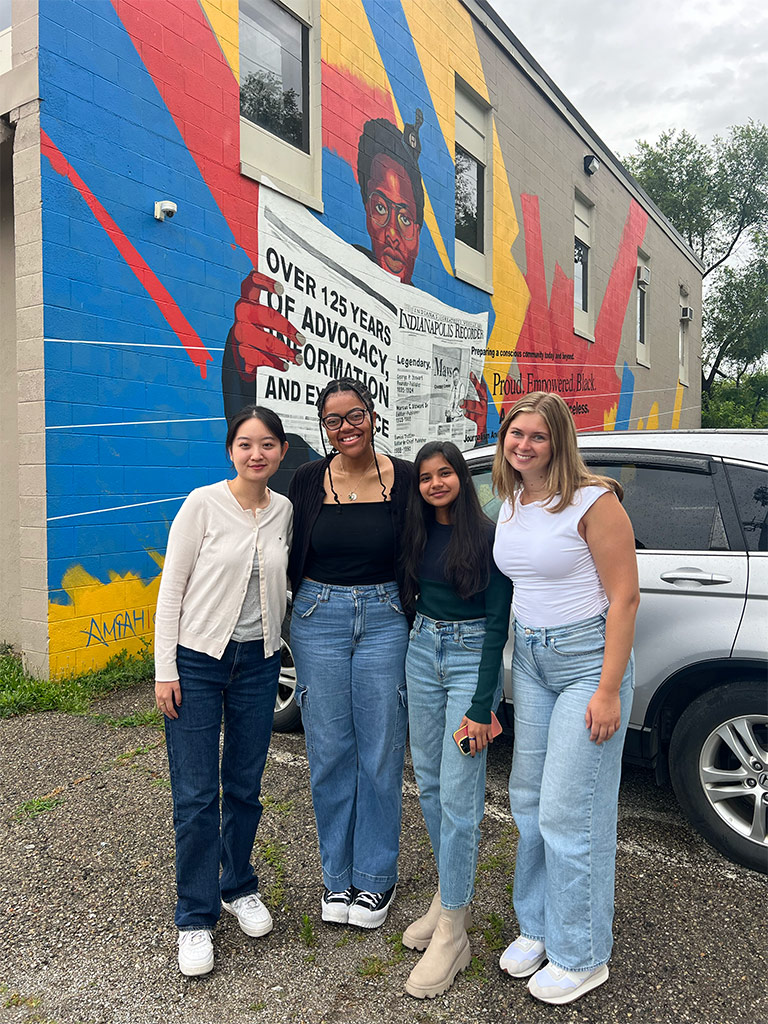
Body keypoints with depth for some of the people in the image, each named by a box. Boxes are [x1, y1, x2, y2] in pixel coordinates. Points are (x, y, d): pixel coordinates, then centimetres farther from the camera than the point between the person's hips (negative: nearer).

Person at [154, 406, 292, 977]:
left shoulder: (285, 512, 2)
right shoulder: (203, 505, -10)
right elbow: (172, 589, -7)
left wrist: (273, 645, 12)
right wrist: (165, 670, -9)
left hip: (257, 661, 4)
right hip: (197, 658, -3)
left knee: (245, 787, 14)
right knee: (197, 796, 2)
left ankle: (239, 887, 36)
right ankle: (196, 917, 20)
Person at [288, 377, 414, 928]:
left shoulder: (404, 478, -2)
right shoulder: (308, 480, 0)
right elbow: (292, 557, 7)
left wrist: (417, 626, 0)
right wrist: (284, 619, 3)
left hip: (384, 619, -1)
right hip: (319, 619, 1)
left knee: (381, 753, 7)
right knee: (330, 752, 9)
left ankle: (375, 877, 26)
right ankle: (339, 876, 29)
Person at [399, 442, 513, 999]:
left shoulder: (488, 535, -12)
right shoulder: (418, 533, 6)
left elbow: (497, 622, -14)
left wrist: (480, 706, -16)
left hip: (472, 658, -6)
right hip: (422, 653, 6)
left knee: (458, 795, -5)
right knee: (429, 781, 14)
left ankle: (452, 933, 8)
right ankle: (451, 894, 33)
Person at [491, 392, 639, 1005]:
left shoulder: (592, 501, -15)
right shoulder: (509, 504, 7)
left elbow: (624, 596, -15)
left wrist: (609, 690, -17)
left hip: (588, 658, -7)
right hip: (530, 659, 7)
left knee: (570, 811, 0)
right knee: (528, 799, 15)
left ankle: (581, 958, 21)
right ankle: (537, 928, 35)